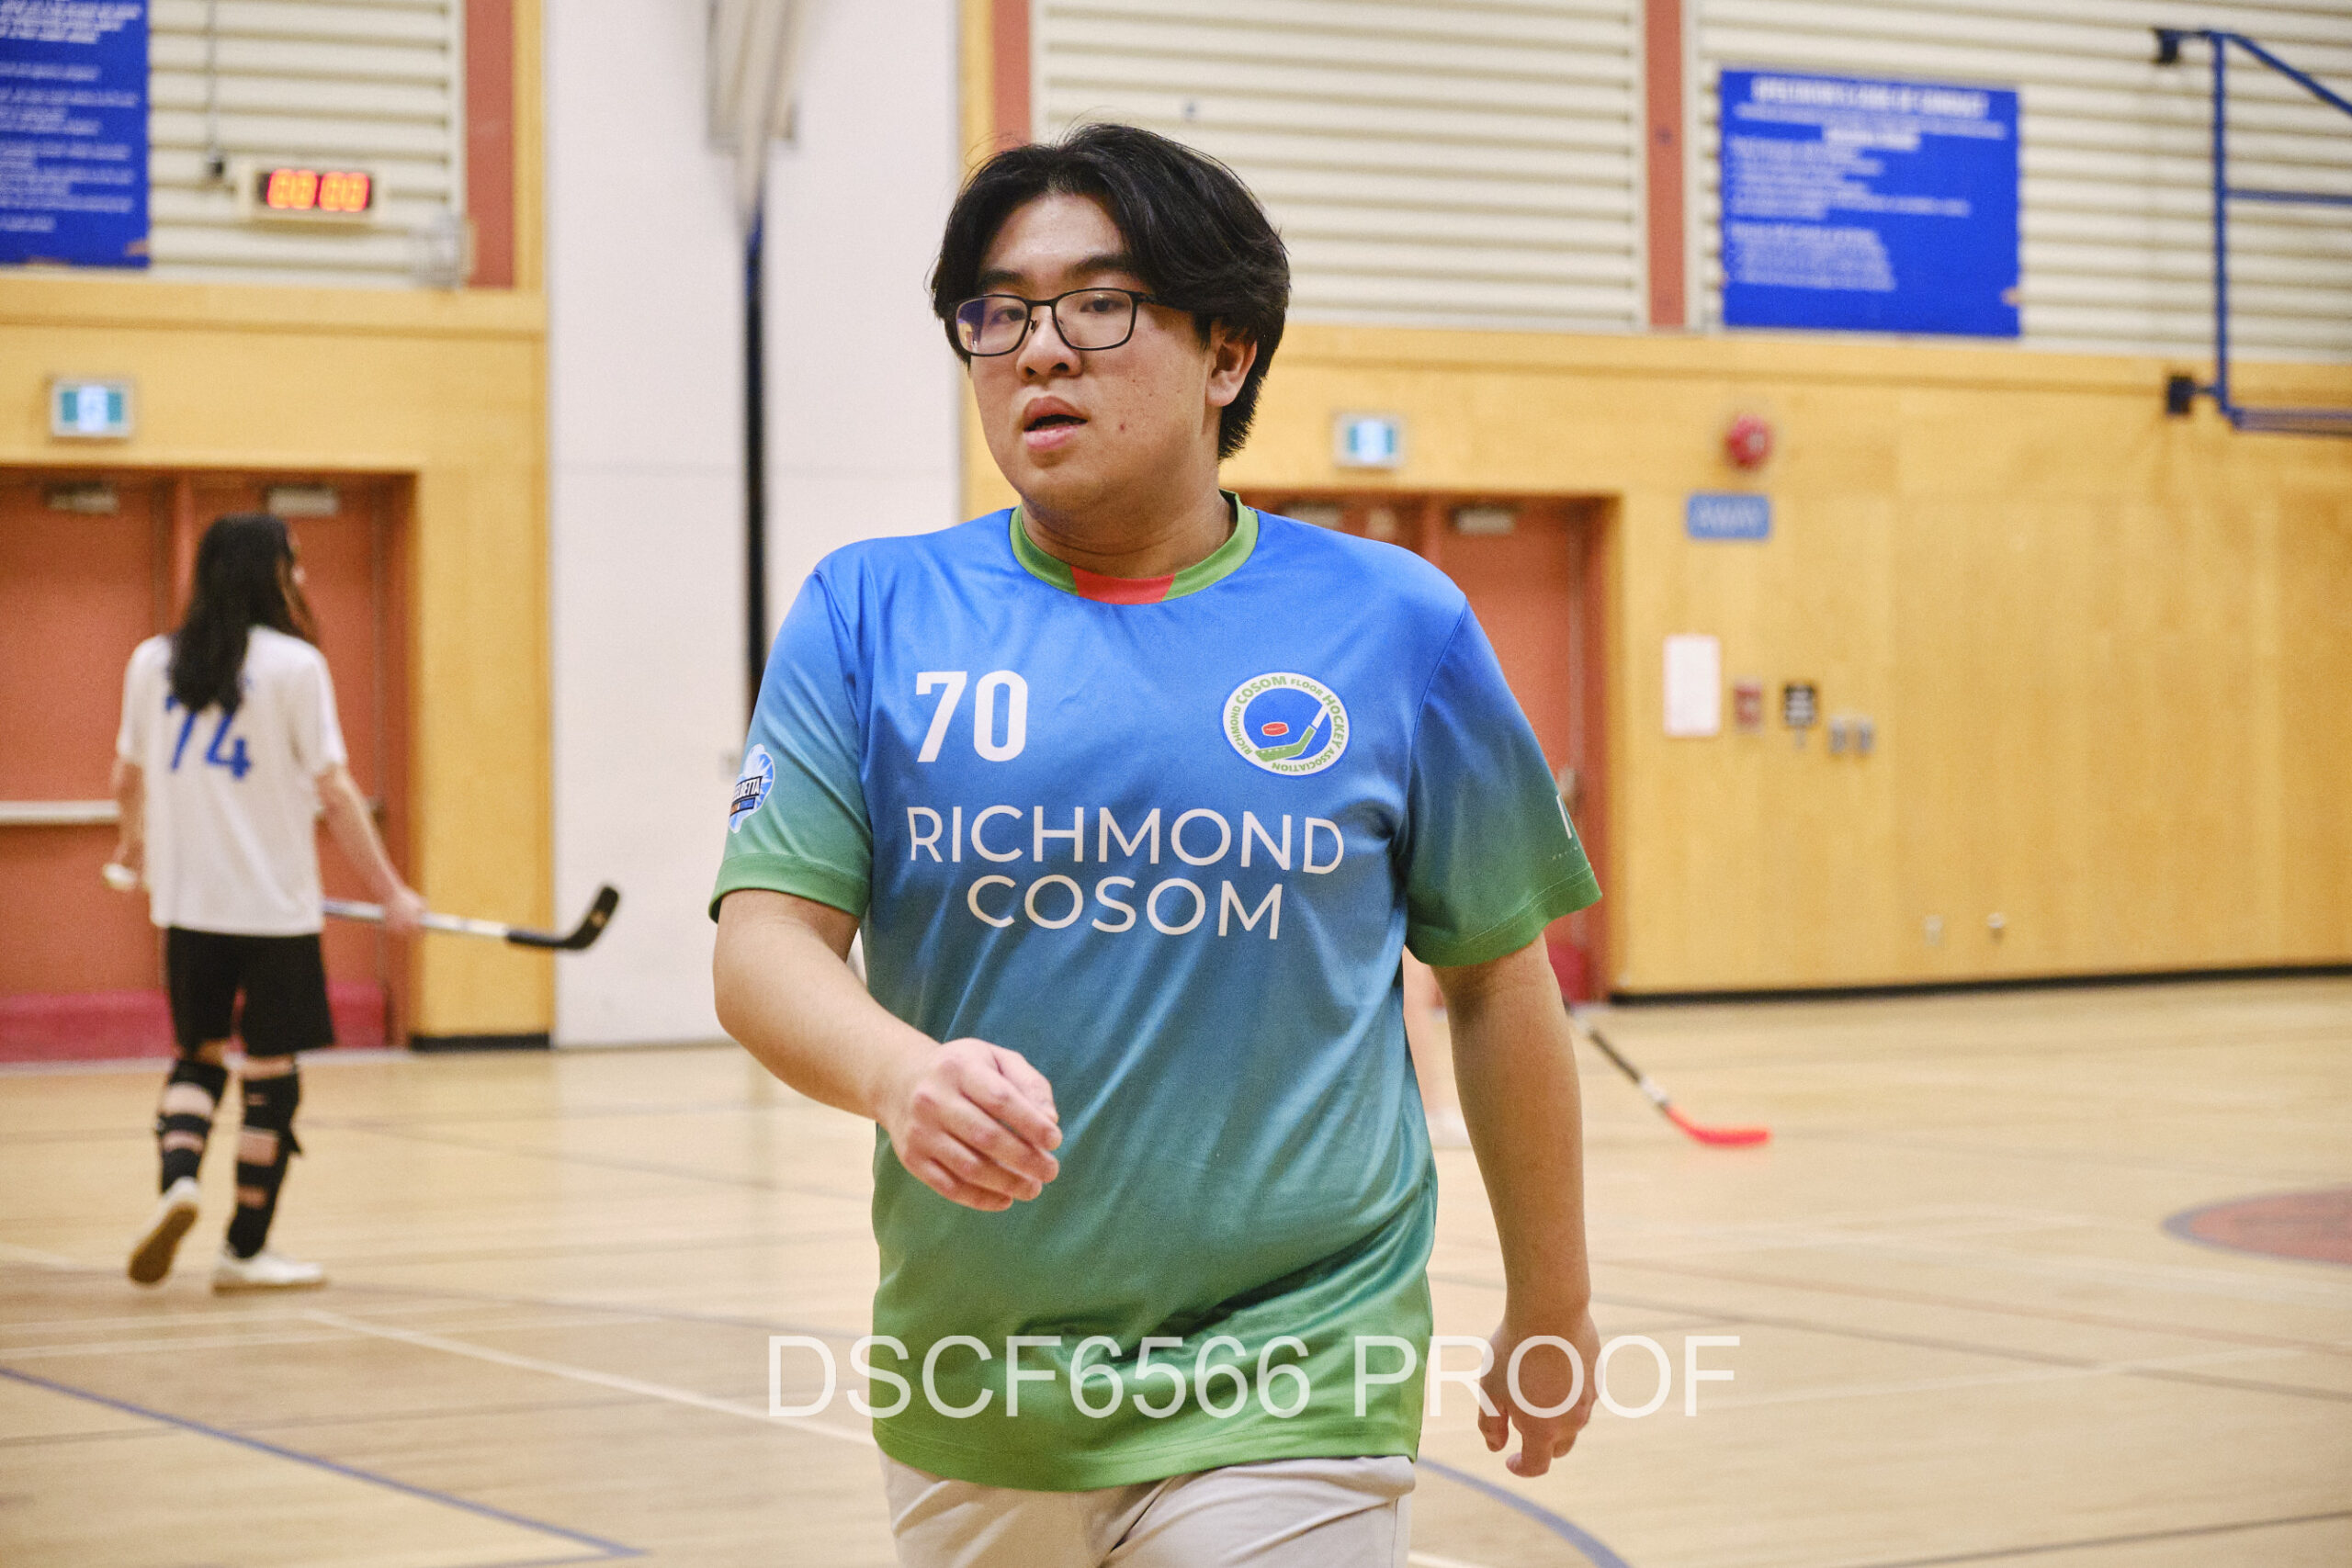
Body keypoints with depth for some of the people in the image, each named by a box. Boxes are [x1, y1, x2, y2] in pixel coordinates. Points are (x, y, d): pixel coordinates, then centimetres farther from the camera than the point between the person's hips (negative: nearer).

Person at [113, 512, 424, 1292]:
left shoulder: (152, 662, 5)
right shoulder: (294, 665, -9)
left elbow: (127, 777, 17)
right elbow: (335, 795, -11)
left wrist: (135, 842, 38)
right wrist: (391, 892, -4)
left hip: (187, 903, 4)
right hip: (274, 903, -4)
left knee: (199, 1055, 18)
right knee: (270, 1071, 5)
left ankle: (178, 1179, -7)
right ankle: (246, 1249, 10)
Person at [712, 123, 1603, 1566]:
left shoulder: (1394, 623, 2)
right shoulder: (871, 614, 3)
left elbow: (1498, 979, 10)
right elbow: (765, 940, -5)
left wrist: (1553, 1308, 16)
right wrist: (899, 1073, -26)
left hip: (1284, 1402, -2)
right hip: (967, 1405, 2)